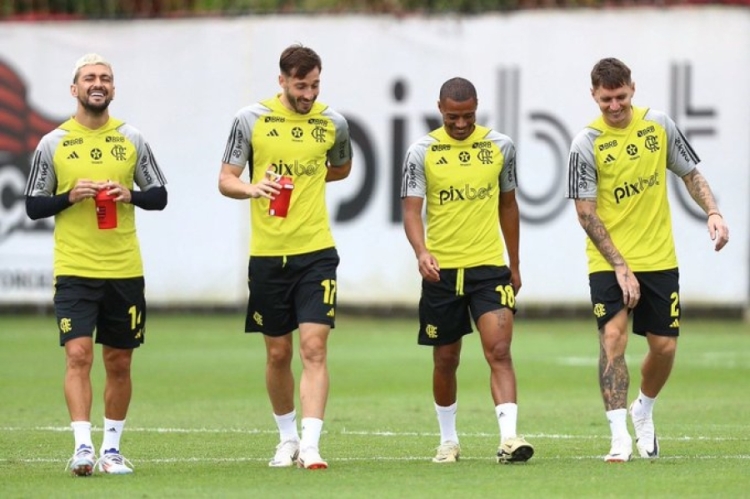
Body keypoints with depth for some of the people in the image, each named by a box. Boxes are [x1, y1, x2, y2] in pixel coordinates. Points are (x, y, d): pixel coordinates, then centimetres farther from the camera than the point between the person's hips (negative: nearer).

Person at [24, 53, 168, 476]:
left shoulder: (132, 140, 7)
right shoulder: (53, 144, 2)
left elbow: (160, 196, 10)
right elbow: (34, 206, 4)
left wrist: (130, 195, -10)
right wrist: (70, 196, -14)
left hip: (125, 270, 2)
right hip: (74, 269, -2)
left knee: (119, 362, 8)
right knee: (78, 354, -15)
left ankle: (112, 448, 18)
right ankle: (83, 445, -17)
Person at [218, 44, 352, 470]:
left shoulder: (333, 123, 3)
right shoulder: (251, 119, -2)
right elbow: (226, 180, -2)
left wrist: (301, 180, 12)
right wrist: (253, 188, -22)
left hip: (316, 251, 0)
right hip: (267, 254, 0)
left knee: (315, 347, -12)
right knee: (278, 354, 9)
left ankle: (311, 445, -15)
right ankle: (287, 438, 27)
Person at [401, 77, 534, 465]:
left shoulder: (500, 146, 4)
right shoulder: (422, 152, -3)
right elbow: (411, 210, -8)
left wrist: (515, 265, 17)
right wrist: (421, 252, -27)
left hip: (489, 266, 0)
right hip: (441, 271, 0)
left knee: (499, 350, -14)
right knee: (445, 359, 9)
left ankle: (509, 437, -21)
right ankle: (448, 440, 25)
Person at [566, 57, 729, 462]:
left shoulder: (659, 125, -1)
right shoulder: (586, 144, -11)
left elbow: (689, 173, 13)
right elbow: (586, 214, -11)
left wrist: (712, 212, -5)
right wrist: (620, 267, -16)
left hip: (659, 259, 3)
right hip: (608, 262, -3)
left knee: (664, 345, 5)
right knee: (613, 336, -19)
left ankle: (643, 412, 33)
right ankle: (619, 438, -19)